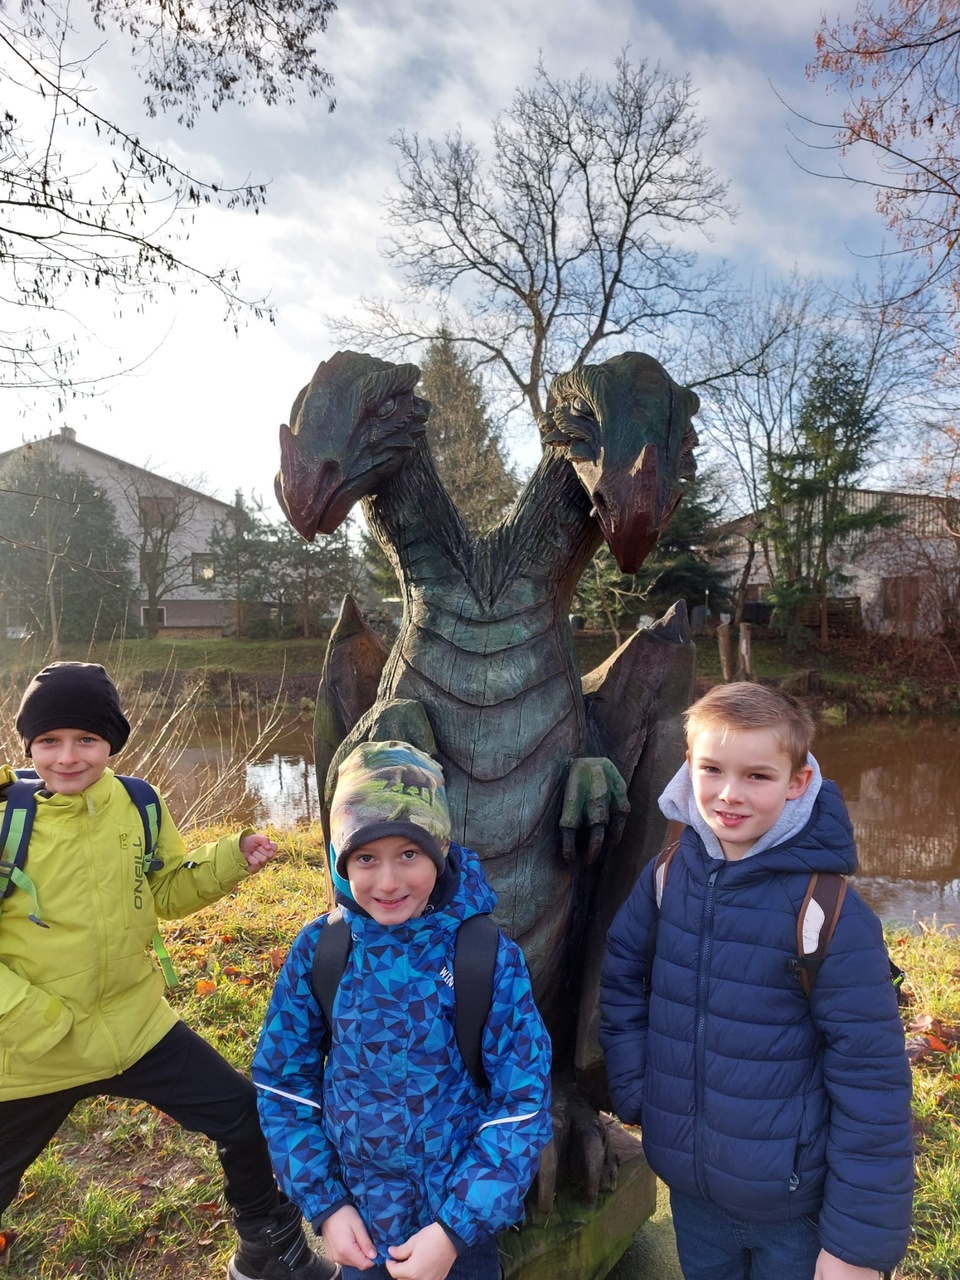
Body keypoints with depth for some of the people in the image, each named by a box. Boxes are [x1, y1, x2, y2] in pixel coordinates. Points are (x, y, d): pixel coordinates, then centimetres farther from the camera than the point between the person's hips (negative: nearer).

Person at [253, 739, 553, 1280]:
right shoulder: (318, 950, -13)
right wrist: (324, 1203, -6)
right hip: (358, 1214, 2)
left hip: (462, 1215, -1)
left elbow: (523, 1099, -14)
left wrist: (456, 1227, -16)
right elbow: (283, 1081, -3)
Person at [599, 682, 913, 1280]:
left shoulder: (830, 912, -22)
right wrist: (634, 1092, -1)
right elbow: (621, 977, 5)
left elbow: (872, 1080, -18)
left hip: (792, 1209, -4)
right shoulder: (668, 875, -9)